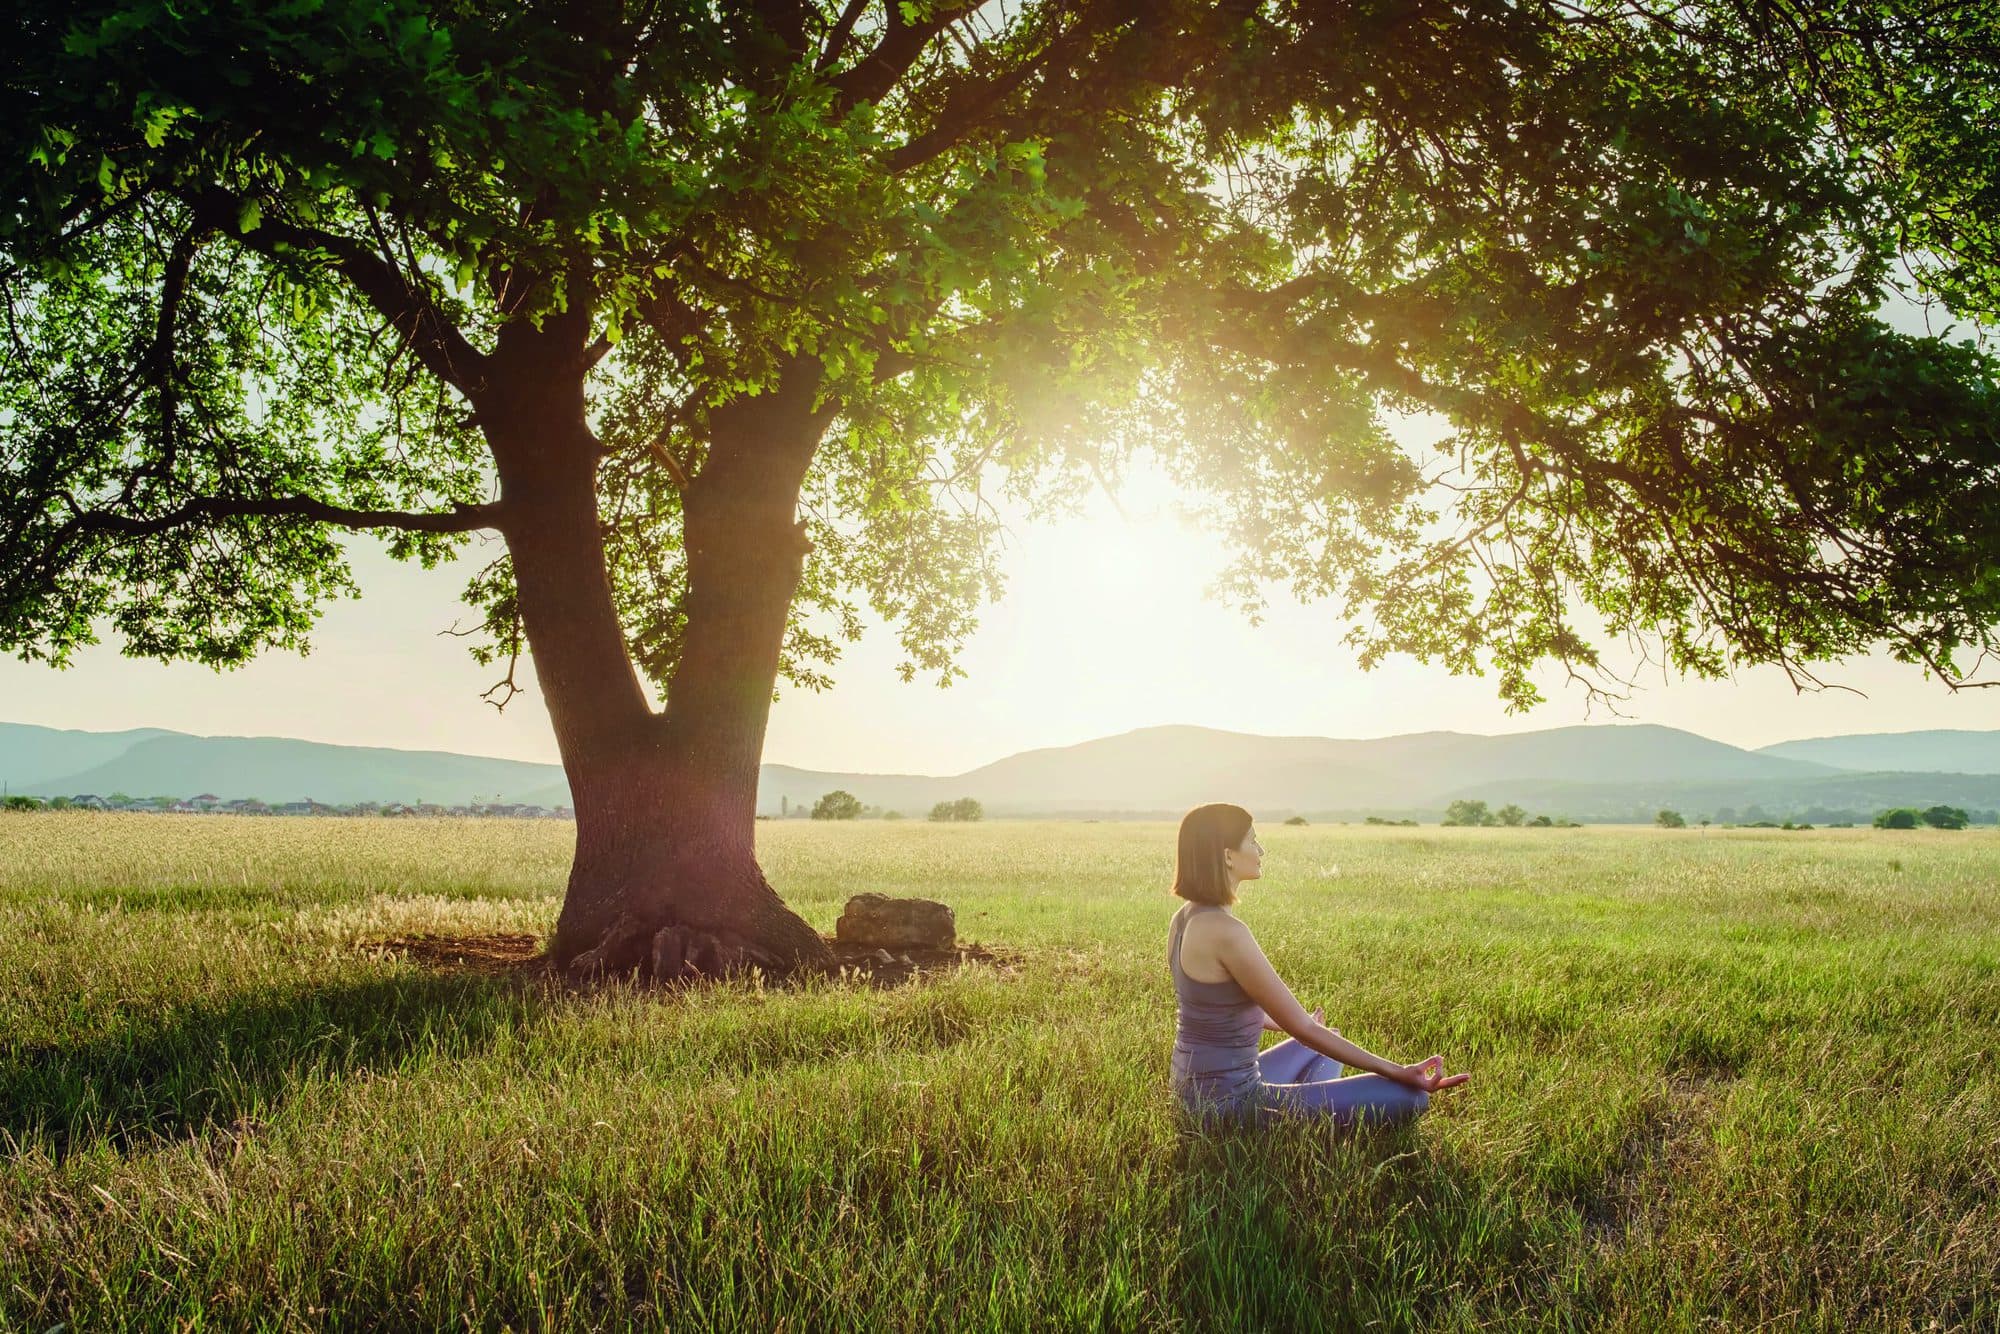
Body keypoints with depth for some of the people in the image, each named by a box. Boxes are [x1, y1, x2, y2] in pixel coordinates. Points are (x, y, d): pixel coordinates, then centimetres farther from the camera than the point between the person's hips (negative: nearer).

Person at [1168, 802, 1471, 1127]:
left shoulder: (1186, 917, 5)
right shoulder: (1225, 932, -24)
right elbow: (1303, 1028, -20)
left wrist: (1283, 1023, 35)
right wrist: (1398, 1072, -15)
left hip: (1197, 1087, 10)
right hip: (1228, 1103, -10)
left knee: (1329, 1042, 33)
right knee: (1409, 1098, -14)